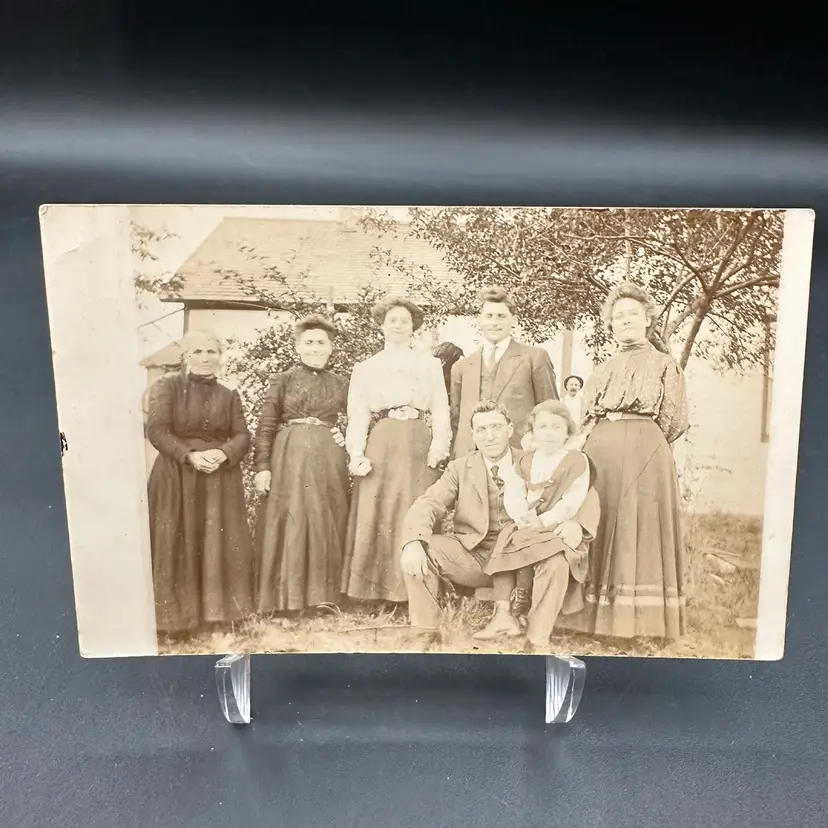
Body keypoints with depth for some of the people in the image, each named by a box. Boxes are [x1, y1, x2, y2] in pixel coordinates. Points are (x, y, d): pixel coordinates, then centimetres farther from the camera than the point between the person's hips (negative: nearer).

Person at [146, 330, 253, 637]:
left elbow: (242, 436, 6)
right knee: (177, 546, 1)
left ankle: (219, 610, 15)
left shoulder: (229, 395, 11)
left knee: (221, 546, 4)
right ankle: (177, 614, 12)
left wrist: (224, 454, -15)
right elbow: (156, 430, -8)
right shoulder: (167, 387, 2)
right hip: (176, 476, -3)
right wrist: (190, 456, -19)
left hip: (221, 478, 3)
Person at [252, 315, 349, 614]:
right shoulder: (283, 380, 4)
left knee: (327, 527, 5)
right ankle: (287, 598, 8)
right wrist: (262, 466, -10)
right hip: (290, 459, -2)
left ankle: (323, 597, 16)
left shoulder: (340, 384, 11)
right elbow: (265, 427, -1)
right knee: (289, 527, -2)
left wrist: (347, 439, 0)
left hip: (329, 462, 3)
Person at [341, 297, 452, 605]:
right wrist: (357, 453, -7)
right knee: (375, 515, -3)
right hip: (381, 446, 0)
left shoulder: (430, 364, 17)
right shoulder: (365, 368, 15)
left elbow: (441, 410, 10)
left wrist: (439, 445, -6)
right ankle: (374, 590, 3)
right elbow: (357, 415, 7)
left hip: (419, 446, 0)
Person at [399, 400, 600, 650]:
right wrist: (413, 542, -29)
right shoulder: (460, 468, 6)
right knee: (419, 550, -21)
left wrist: (577, 524, -25)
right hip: (473, 557, 1)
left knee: (557, 559, -31)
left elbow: (585, 494, 0)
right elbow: (427, 504, -7)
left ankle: (536, 643, -17)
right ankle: (426, 633, -7)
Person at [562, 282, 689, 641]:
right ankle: (598, 613, 11)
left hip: (643, 454, -4)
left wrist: (638, 440, 6)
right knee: (600, 529, 3)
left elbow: (674, 422, 4)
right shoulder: (603, 369, 19)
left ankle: (638, 618, 3)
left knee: (638, 529, -4)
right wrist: (582, 447, 4)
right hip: (598, 453, 5)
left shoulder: (664, 364, 7)